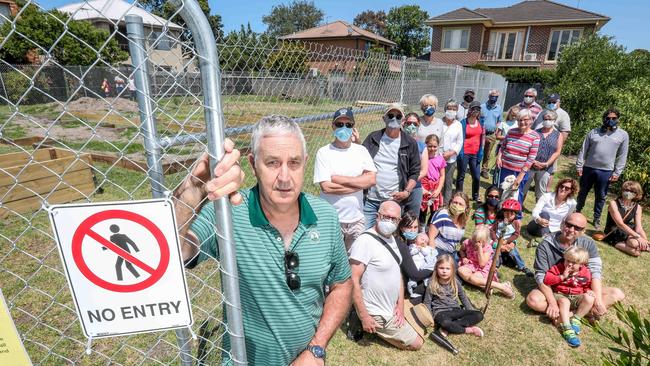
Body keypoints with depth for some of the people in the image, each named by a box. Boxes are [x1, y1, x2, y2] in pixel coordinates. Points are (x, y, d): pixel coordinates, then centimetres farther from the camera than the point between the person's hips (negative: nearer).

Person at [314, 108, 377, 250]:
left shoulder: (361, 151, 6)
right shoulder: (324, 152, -5)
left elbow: (372, 179, -7)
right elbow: (326, 187, -15)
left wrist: (338, 179, -13)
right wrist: (359, 183, -10)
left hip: (357, 219, 3)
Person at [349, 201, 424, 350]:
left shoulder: (391, 238, 3)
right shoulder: (365, 241, -26)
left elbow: (397, 272, 9)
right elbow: (353, 281, -26)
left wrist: (400, 304, 3)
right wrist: (364, 316, -23)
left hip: (393, 308, 9)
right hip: (377, 314, -8)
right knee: (416, 343, 0)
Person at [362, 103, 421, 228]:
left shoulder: (410, 143, 3)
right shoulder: (373, 138, 5)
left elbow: (415, 172, 6)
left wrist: (407, 192, -8)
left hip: (395, 201, 0)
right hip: (370, 200, 1)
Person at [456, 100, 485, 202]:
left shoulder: (481, 122, 7)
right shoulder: (463, 123, -7)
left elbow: (483, 136, 12)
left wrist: (480, 151, 6)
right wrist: (460, 152, -13)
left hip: (475, 154, 4)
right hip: (464, 153, -4)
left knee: (477, 177, 8)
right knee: (461, 176, 7)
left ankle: (475, 196, 27)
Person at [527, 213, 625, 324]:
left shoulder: (588, 243, -6)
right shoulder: (546, 245, -15)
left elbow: (595, 271, -14)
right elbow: (541, 276, -18)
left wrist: (598, 300, -27)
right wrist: (552, 303, -28)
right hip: (554, 290, -3)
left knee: (617, 294, -16)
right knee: (533, 299, -30)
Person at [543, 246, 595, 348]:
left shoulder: (585, 273, 3)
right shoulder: (558, 268, -6)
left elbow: (587, 286, 18)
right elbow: (546, 280, -13)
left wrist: (588, 291, -7)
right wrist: (562, 277, -20)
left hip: (576, 297, 4)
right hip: (560, 295, -3)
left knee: (589, 298, -26)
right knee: (564, 301, -37)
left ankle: (576, 319, -13)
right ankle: (567, 330, -41)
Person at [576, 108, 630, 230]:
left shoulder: (623, 135, 2)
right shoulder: (593, 132, 2)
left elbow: (622, 156, 3)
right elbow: (583, 150, 4)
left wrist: (617, 172, -2)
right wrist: (579, 166, -1)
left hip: (606, 171, 0)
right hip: (588, 168, 0)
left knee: (601, 197, 10)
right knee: (582, 193, 13)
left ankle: (596, 219, 23)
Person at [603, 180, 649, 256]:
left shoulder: (637, 207, 1)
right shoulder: (614, 203, -15)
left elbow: (639, 227, -7)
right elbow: (620, 224, -23)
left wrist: (645, 240, -25)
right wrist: (638, 237, -31)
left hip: (627, 231, 5)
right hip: (613, 233, -5)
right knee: (634, 243, -31)